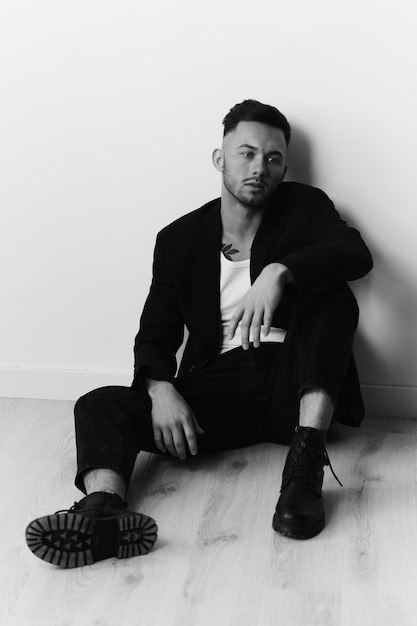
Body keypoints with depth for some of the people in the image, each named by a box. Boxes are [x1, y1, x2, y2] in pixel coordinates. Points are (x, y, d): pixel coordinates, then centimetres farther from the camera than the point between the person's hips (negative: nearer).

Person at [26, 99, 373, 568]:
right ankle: (100, 511, -50)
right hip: (215, 390, 1)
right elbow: (155, 334, 6)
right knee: (99, 405, -19)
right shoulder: (180, 239, 11)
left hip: (290, 386, -1)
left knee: (328, 287, -25)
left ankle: (306, 459, -35)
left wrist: (279, 271, -31)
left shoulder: (304, 208, 8)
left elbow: (356, 253, -13)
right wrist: (161, 389, -17)